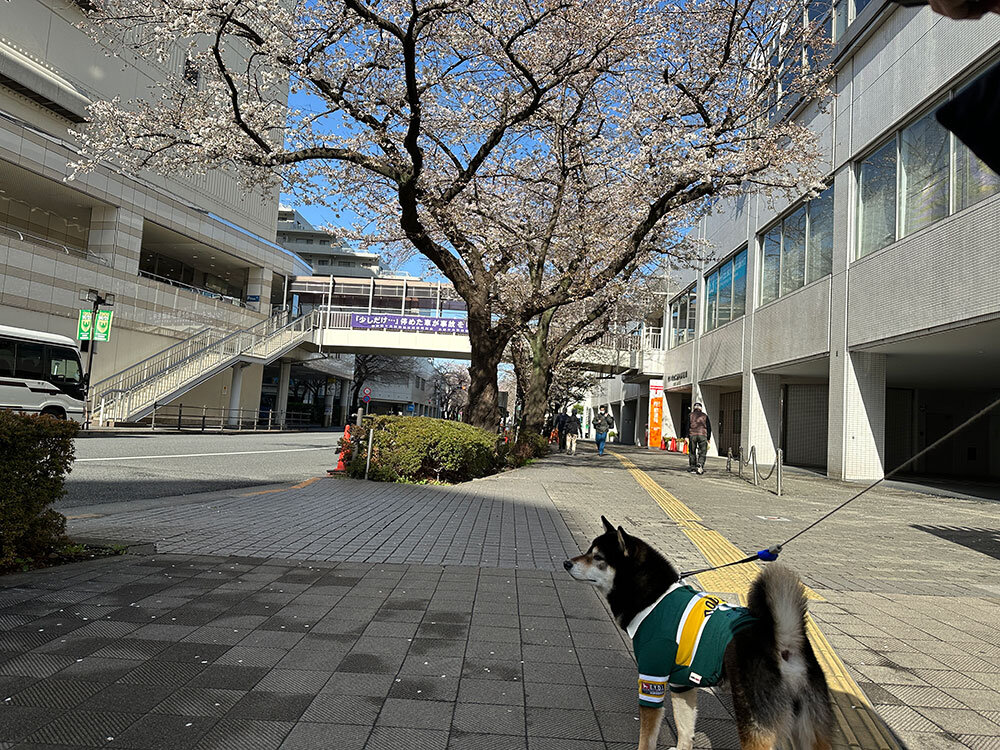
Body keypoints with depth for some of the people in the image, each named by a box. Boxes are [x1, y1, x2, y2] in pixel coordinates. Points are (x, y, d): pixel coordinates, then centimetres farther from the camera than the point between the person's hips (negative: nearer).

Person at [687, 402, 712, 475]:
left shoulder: (690, 415, 9)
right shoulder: (705, 416, 11)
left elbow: (687, 426, 3)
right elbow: (709, 427, 10)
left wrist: (687, 436, 4)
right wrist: (708, 438, 14)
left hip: (692, 435, 0)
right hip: (702, 435, 0)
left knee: (692, 452, 10)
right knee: (702, 453, 1)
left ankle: (692, 466, 13)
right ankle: (700, 465, -17)